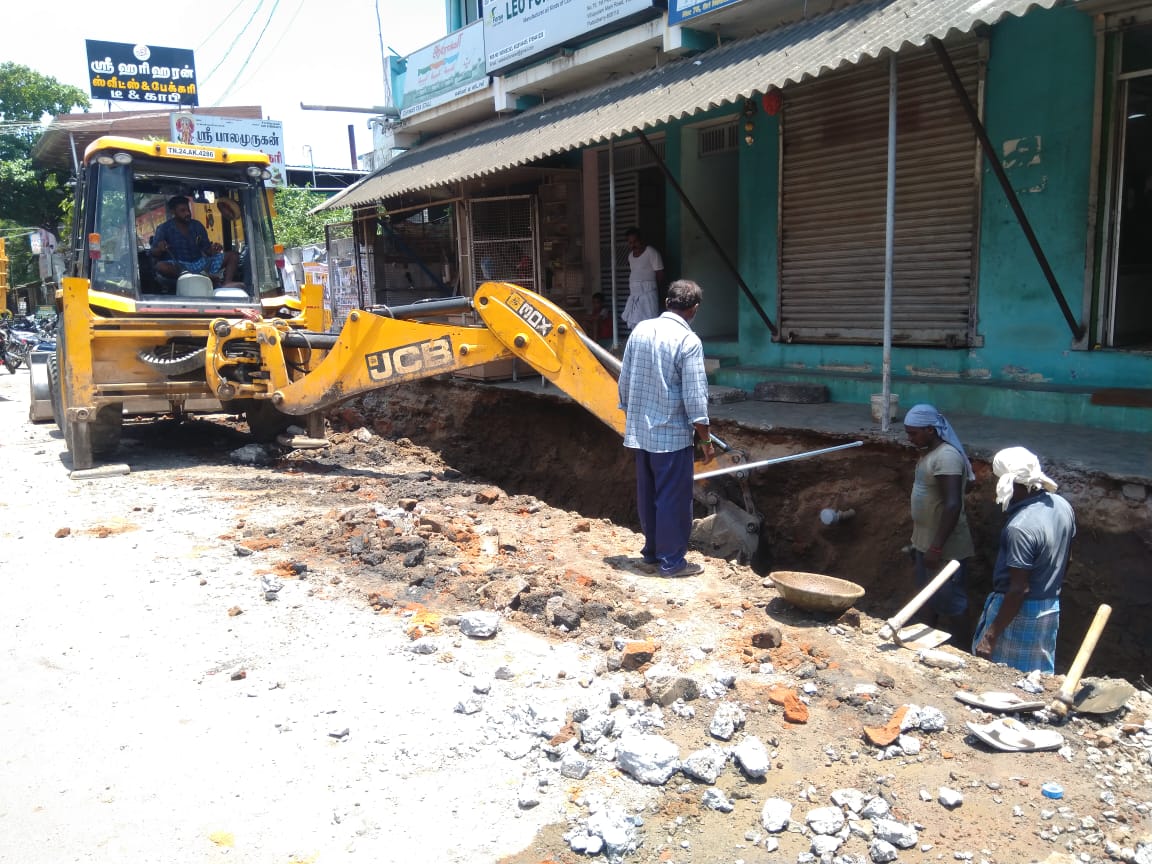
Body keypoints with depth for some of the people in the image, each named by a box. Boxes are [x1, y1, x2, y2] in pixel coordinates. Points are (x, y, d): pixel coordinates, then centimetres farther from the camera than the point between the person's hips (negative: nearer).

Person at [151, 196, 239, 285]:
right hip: (179, 267, -3)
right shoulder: (164, 229, 0)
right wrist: (160, 250, -27)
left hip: (200, 263, 4)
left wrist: (213, 250, -14)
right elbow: (154, 254, -2)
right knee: (161, 266, -37)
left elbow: (207, 250, 12)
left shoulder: (197, 226, 9)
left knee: (233, 256, -11)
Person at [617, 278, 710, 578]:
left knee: (647, 495, 16)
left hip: (640, 431, 6)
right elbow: (695, 398, -15)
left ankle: (652, 551, 28)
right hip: (672, 434, -6)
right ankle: (672, 561, 12)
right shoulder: (688, 341, -14)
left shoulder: (640, 330, 3)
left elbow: (624, 381, 8)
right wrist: (707, 441, -7)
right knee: (673, 498, 4)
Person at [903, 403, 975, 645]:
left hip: (945, 546, -10)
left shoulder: (946, 456, -21)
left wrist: (936, 547, -27)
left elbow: (953, 505, -27)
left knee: (950, 600, 0)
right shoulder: (929, 453, 10)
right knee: (929, 596, 19)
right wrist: (919, 543, 21)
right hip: (925, 541, 10)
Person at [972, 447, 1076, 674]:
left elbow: (1019, 589, -26)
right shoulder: (1062, 506, -2)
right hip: (1051, 609, 8)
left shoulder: (1020, 527, -28)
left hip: (1020, 613, -8)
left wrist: (990, 636, -20)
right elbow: (1065, 560, 11)